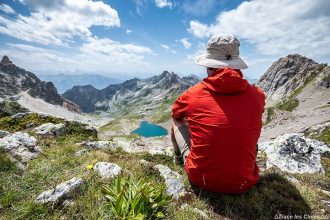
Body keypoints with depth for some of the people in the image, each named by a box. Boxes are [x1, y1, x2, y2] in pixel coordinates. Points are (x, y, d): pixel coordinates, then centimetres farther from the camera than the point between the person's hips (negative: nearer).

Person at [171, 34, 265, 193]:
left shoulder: (193, 94, -12)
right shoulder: (257, 95, -8)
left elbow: (176, 114, 11)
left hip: (200, 179, -1)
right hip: (243, 183, 2)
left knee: (177, 122, 18)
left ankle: (180, 157, 48)